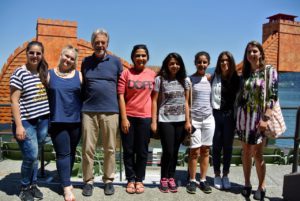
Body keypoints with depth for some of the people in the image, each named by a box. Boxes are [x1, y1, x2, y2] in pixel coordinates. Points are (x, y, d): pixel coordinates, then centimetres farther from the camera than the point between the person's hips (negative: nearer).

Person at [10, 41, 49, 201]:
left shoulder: (43, 72, 9)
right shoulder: (19, 73, -9)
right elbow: (14, 100, -11)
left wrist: (49, 116, 13)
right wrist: (19, 125, -16)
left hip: (42, 121, 5)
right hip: (26, 121, -5)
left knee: (35, 156, 14)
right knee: (31, 156, -6)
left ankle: (33, 184, 30)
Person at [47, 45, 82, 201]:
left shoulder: (78, 75, 5)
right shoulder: (49, 75, 3)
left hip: (76, 120, 2)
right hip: (57, 121, -2)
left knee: (71, 152, 14)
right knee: (63, 154, -2)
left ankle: (66, 180, 32)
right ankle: (67, 188, 5)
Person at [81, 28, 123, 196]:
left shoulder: (116, 61, 6)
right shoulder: (86, 62, 11)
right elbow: (82, 86, 18)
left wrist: (120, 106, 6)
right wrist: (82, 104, 15)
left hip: (110, 111, -1)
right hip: (89, 110, 1)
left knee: (110, 149, 6)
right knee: (88, 149, 4)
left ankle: (109, 180, 20)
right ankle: (88, 181, 17)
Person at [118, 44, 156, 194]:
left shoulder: (152, 74, 5)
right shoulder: (126, 73, -1)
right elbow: (121, 96, -4)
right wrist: (124, 118, -10)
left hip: (145, 117, 1)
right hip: (128, 117, -1)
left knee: (142, 151, 8)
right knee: (128, 150, 7)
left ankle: (139, 180, 23)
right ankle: (130, 180, 21)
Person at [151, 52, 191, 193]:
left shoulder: (184, 80, 10)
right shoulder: (160, 79, -1)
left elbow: (186, 102, 11)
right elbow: (154, 101, -3)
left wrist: (188, 121, 4)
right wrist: (153, 121, -8)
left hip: (180, 121, 4)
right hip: (165, 120, -3)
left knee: (175, 151, 8)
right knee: (168, 151, -3)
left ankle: (171, 178, 21)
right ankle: (164, 179, 15)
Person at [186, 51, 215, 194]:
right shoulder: (189, 79, -2)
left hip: (208, 119, 3)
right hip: (194, 119, -3)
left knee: (205, 151, 8)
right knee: (195, 151, 0)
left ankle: (203, 180, 18)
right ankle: (192, 181, 14)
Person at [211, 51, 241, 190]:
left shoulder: (236, 79, 3)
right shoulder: (214, 78, -1)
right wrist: (210, 113, -9)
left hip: (230, 115, 1)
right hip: (216, 114, -1)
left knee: (228, 146, 9)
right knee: (217, 146, 6)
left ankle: (225, 175, 23)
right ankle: (217, 175, 20)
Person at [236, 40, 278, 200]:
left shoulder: (269, 71, -2)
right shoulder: (245, 73, 10)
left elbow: (273, 96, -9)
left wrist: (266, 118, -17)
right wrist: (238, 117, 8)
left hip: (260, 118, -4)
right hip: (244, 117, 4)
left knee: (257, 154, -2)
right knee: (246, 152, 9)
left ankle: (261, 187, 15)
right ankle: (247, 184, 22)